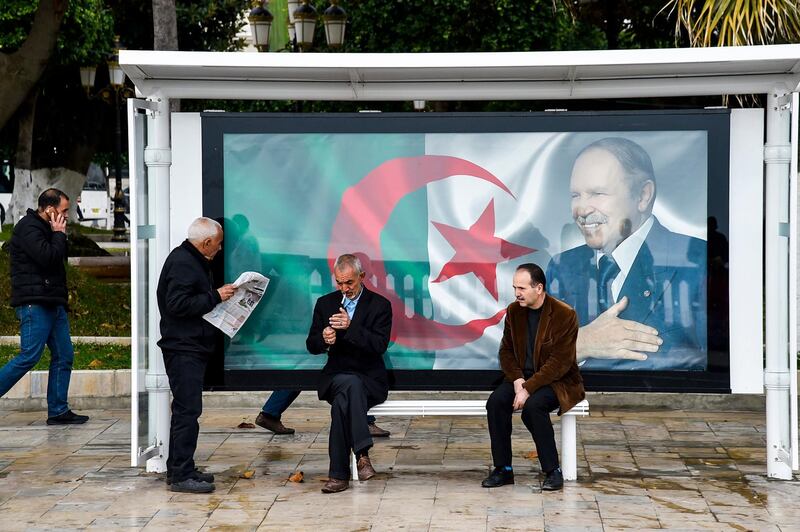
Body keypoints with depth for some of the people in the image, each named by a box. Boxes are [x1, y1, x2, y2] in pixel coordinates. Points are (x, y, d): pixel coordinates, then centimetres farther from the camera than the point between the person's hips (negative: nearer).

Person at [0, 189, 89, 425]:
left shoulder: (45, 228, 21)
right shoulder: (28, 228, -10)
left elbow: (58, 258, 25)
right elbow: (48, 258, -21)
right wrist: (59, 235, -7)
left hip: (52, 303, 10)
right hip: (34, 304, -10)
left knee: (64, 355, 6)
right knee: (29, 356, -12)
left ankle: (58, 411, 10)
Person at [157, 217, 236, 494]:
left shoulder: (193, 261, 18)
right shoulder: (181, 263, -15)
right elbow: (178, 304, -24)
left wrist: (222, 294, 10)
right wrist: (216, 296, -19)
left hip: (192, 348, 11)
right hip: (183, 348, -11)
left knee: (186, 409, 14)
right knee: (187, 410, -11)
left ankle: (179, 469, 20)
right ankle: (181, 474, -10)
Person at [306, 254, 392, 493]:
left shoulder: (380, 305, 0)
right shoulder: (325, 303, 10)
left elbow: (380, 345, -13)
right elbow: (311, 345, 9)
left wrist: (351, 326, -25)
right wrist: (324, 339, -15)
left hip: (371, 378, -2)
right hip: (335, 376, 2)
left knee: (343, 400, -35)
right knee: (352, 385, -36)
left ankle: (339, 474, -34)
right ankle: (362, 453, -42)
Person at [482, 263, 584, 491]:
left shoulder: (564, 314, -17)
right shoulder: (514, 311, 2)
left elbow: (560, 362, -20)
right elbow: (506, 350, 8)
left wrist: (528, 388, -25)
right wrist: (517, 381, -10)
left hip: (558, 381, -5)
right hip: (523, 377, 5)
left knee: (533, 405, -34)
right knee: (495, 402, -23)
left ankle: (553, 471, -20)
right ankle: (503, 469, -13)